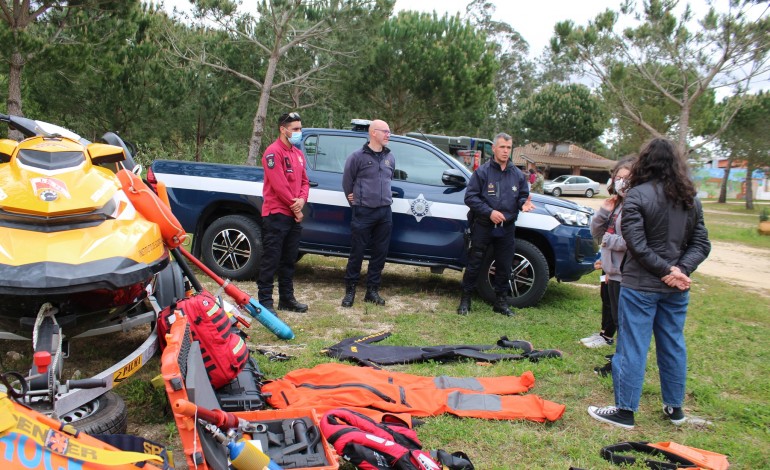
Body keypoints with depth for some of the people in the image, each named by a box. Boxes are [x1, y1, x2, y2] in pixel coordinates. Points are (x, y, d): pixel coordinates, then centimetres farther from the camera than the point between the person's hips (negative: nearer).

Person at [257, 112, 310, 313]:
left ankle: (287, 298, 25)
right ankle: (265, 301, 0)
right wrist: (294, 207, -11)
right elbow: (279, 184, -18)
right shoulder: (273, 152, -11)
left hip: (293, 216, 9)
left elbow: (304, 181, 15)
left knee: (289, 260, 15)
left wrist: (302, 200, -6)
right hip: (276, 215, -8)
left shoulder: (298, 154, 16)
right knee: (271, 260, -5)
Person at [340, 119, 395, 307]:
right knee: (357, 253, 0)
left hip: (385, 212, 5)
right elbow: (347, 181, 3)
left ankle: (372, 290, 18)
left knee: (380, 253, 7)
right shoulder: (358, 156, -6)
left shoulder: (390, 158, 10)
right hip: (363, 212, -5)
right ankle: (350, 290, 11)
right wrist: (354, 200, 10)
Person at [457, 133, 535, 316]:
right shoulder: (482, 172, -5)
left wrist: (523, 203, -10)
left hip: (507, 228, 4)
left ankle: (501, 302, 23)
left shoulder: (518, 175, 8)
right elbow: (470, 197, -8)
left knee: (504, 267, 9)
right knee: (474, 265, 2)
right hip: (483, 226, -4)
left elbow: (522, 196, 15)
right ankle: (465, 300, 15)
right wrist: (489, 212, -18)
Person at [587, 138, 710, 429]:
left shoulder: (637, 195, -13)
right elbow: (701, 244, 5)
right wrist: (680, 270, -8)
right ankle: (674, 408, 29)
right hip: (676, 288, 6)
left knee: (632, 347, 1)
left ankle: (625, 411, 8)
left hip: (640, 285, -6)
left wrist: (668, 270, -12)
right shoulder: (691, 199, 7)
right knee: (673, 345, 17)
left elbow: (636, 243, -19)